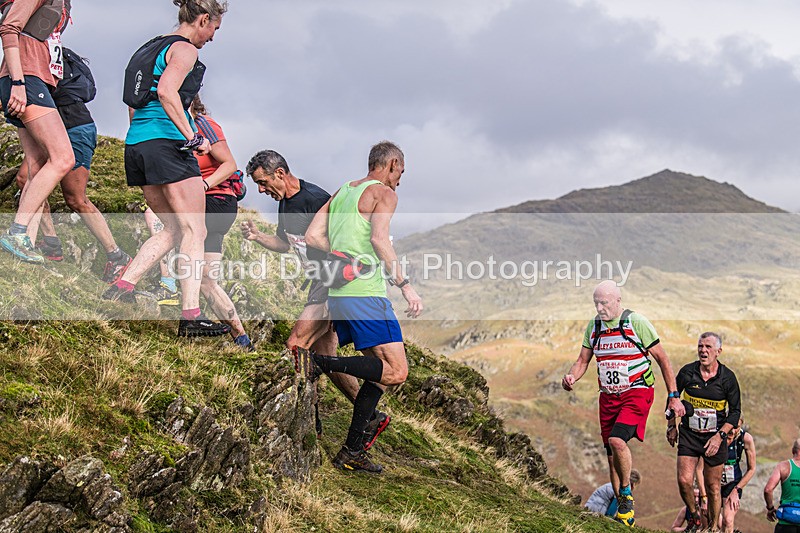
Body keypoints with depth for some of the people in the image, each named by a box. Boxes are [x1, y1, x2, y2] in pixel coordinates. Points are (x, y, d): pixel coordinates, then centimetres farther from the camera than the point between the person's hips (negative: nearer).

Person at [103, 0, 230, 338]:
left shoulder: (151, 48, 24)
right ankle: (191, 316, -15)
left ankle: (123, 286, 5)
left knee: (173, 229, 16)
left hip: (136, 144, 9)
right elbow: (166, 92, -21)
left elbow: (135, 106, 26)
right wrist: (192, 137, -23)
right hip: (167, 143, -9)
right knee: (194, 231, -7)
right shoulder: (184, 50, -3)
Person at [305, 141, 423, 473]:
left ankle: (351, 452, 10)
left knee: (380, 372, 14)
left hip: (337, 294, 9)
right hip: (366, 293, -9)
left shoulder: (341, 193, 21)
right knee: (396, 372, -11)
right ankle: (318, 362, -21)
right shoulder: (383, 193, -2)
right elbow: (379, 238, -19)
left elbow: (312, 237, 14)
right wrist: (405, 286, -20)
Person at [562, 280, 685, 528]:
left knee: (617, 440, -27)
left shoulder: (637, 323, -11)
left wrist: (673, 396, -6)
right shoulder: (593, 326, 5)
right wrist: (571, 377, -11)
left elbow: (662, 359, -5)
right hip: (608, 396, 6)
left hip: (637, 392, -6)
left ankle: (626, 493, -4)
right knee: (612, 456, 5)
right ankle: (625, 513, 17)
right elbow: (583, 360, 12)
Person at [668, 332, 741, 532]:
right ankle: (695, 517, 14)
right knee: (684, 481, -11)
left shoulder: (727, 378, -7)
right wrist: (671, 427, 13)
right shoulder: (687, 372, -5)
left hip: (715, 437, -1)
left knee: (713, 487, 5)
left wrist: (720, 436, -12)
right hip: (689, 435, 1)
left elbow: (735, 411, -1)